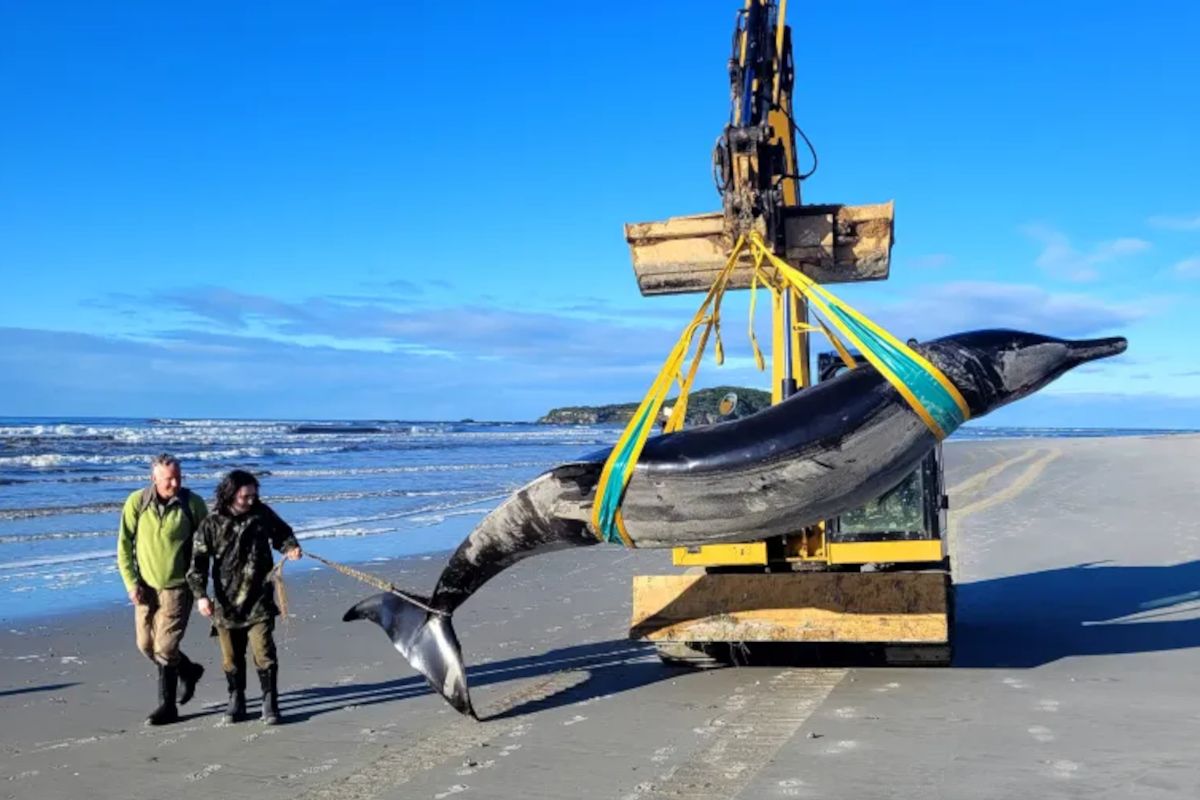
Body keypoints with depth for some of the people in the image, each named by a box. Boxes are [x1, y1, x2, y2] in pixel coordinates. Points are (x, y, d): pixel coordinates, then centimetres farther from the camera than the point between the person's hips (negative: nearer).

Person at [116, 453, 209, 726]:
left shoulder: (193, 503, -9)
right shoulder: (136, 502, -7)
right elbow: (124, 545, -1)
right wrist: (131, 583, -8)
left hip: (177, 586, -3)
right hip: (145, 586, 3)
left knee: (165, 647, -7)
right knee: (146, 645, 11)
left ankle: (167, 706, 11)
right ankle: (189, 671, 36)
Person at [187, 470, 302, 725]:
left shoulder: (262, 514, 0)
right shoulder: (211, 524, -5)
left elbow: (281, 533, 17)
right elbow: (198, 562, -5)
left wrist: (290, 547, -5)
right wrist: (200, 594, -16)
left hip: (259, 600, 0)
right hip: (226, 602, 0)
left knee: (263, 652, -6)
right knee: (231, 657, 11)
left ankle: (270, 703, 5)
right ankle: (236, 701, 27)